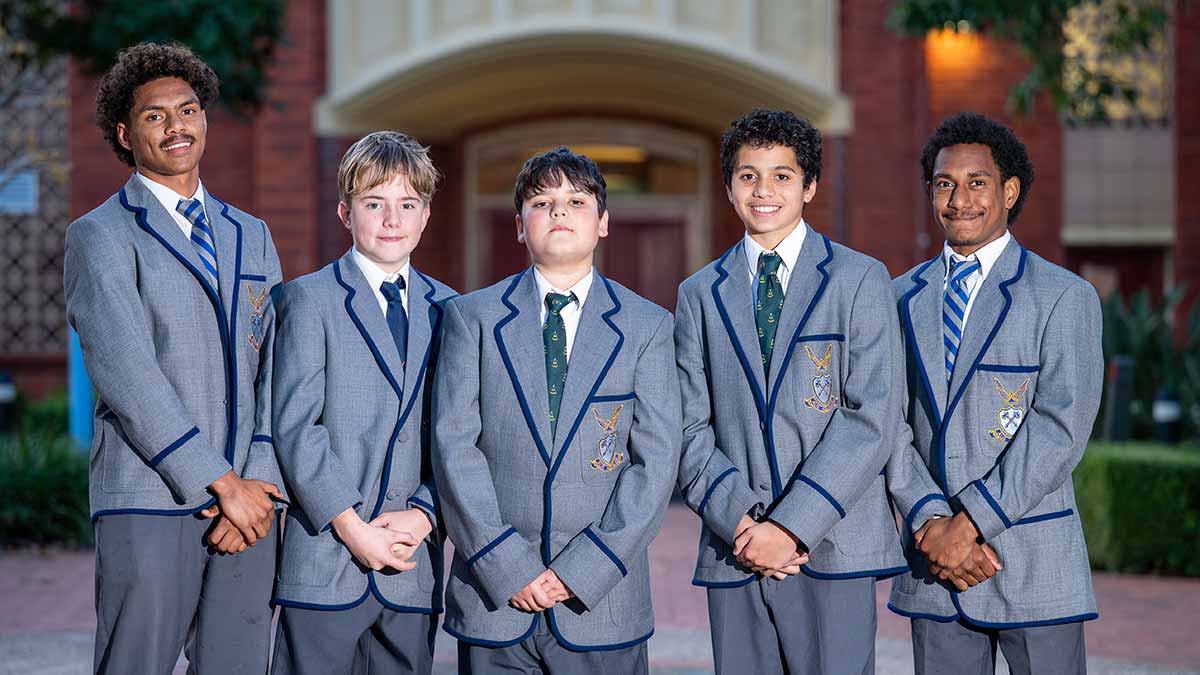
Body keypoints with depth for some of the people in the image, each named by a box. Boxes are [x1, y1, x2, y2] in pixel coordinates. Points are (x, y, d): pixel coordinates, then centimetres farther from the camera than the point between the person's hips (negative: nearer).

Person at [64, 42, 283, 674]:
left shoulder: (250, 235, 18)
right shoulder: (100, 236, 0)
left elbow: (277, 368, 10)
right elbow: (127, 375, -10)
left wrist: (261, 483, -5)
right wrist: (222, 484, -14)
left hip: (247, 501, 5)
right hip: (151, 505, -5)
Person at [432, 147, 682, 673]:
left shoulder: (648, 326, 5)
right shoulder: (472, 317, 5)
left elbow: (656, 459, -2)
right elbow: (453, 447, -2)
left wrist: (583, 571, -11)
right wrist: (507, 568, -11)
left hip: (602, 599, 0)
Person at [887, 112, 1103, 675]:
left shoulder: (1065, 297, -2)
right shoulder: (902, 297, 11)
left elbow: (1059, 428, -11)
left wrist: (969, 523, -15)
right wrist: (931, 521, -10)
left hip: (1033, 566, -3)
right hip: (932, 566, 3)